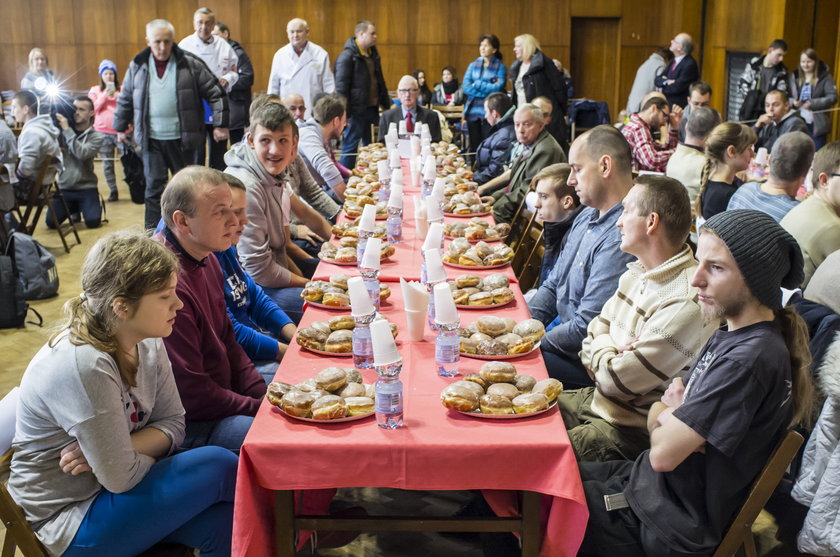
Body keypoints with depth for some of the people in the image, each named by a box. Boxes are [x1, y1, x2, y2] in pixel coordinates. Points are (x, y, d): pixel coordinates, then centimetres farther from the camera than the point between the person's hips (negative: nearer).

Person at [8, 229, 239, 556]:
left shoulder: (148, 343, -6)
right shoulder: (83, 367, -30)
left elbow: (172, 424, -1)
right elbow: (120, 477, -25)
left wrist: (104, 455, -17)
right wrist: (152, 448, -5)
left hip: (113, 487, 7)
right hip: (72, 522, -7)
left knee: (226, 519, -15)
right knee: (220, 467, -17)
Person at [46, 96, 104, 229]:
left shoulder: (96, 136, -2)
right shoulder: (62, 131, 4)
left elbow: (81, 153, -20)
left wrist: (67, 130, -21)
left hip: (86, 188, -2)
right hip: (64, 188, 2)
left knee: (93, 221, -19)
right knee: (51, 222, -10)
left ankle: (83, 207, 18)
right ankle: (74, 208, 23)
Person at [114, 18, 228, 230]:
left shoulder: (191, 64, -6)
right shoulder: (137, 66, 2)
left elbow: (215, 93, -3)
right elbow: (125, 99, 14)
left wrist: (220, 124, -6)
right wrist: (120, 128, 18)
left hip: (182, 138, -1)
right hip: (151, 139, 2)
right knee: (154, 187, 3)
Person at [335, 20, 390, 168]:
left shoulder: (373, 54, 15)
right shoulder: (347, 56, -11)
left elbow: (380, 81, 23)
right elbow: (341, 87, -15)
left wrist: (386, 104, 19)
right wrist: (344, 114, -18)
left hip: (372, 109, 8)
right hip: (357, 110, -8)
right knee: (350, 147, 0)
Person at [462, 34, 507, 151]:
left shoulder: (500, 67, 2)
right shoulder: (473, 65, 12)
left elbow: (498, 88, -10)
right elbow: (466, 87, -1)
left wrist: (477, 84, -4)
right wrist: (487, 91, -9)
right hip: (472, 110, 4)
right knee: (474, 146, 5)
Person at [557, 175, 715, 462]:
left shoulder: (686, 302, -26)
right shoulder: (637, 273, 6)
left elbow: (616, 381, -23)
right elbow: (591, 344, 10)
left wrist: (601, 348, -3)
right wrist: (608, 354, -12)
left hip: (634, 430, -9)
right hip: (598, 401, 9)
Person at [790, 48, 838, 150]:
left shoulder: (825, 78, -3)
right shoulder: (794, 76, 10)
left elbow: (833, 98, -11)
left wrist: (812, 104, -20)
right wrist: (793, 102, -12)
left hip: (817, 124, -4)